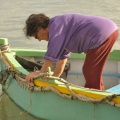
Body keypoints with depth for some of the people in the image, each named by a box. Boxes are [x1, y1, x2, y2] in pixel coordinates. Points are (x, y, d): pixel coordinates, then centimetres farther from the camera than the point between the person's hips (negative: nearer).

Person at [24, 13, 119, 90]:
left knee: (90, 73, -3)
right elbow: (63, 56, 27)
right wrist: (55, 77, 29)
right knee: (93, 72, 21)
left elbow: (52, 54, -15)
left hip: (103, 35, -11)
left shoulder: (56, 25, -10)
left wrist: (41, 72, -6)